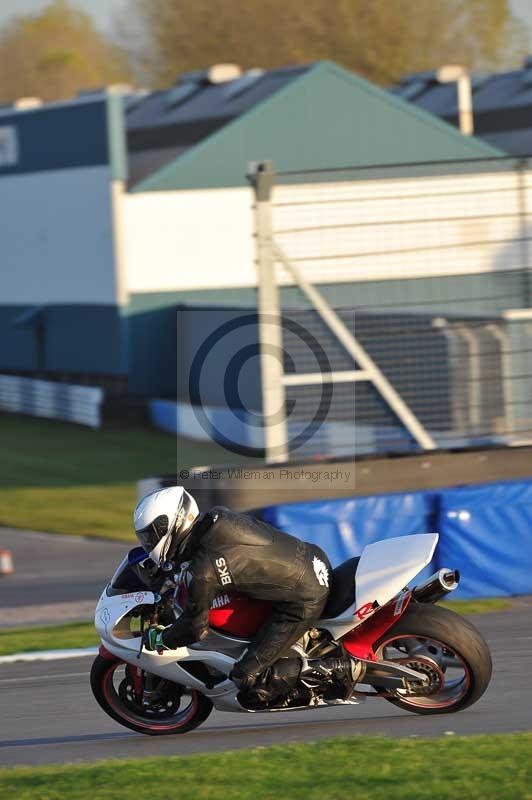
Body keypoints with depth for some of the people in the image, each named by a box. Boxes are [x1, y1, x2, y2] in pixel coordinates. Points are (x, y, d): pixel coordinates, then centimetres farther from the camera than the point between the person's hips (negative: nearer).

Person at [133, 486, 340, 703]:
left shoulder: (203, 573, -22)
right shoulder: (218, 516, 0)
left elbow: (195, 628, -9)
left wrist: (159, 639, 8)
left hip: (303, 603, -9)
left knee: (247, 677, -8)